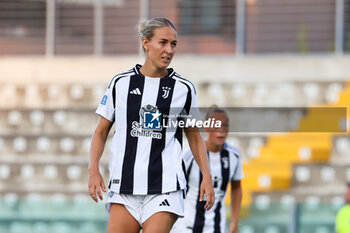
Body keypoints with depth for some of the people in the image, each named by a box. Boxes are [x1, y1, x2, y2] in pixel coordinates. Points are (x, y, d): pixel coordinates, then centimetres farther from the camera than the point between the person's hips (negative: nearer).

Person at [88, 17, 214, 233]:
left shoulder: (184, 89, 4)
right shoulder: (120, 83, 6)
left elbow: (195, 136, 14)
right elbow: (101, 131, 12)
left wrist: (207, 176, 3)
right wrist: (94, 169, -2)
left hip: (165, 188, -1)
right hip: (124, 186, 1)